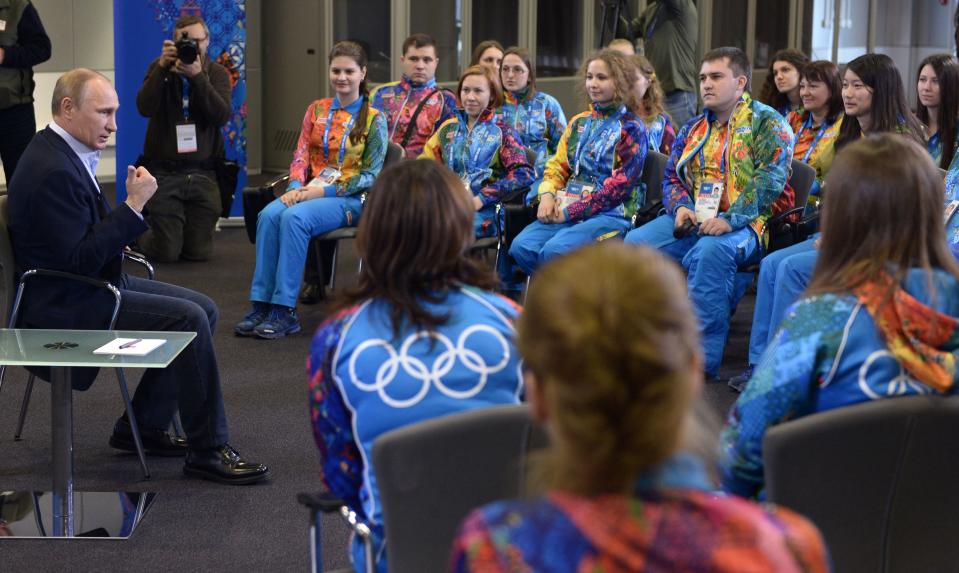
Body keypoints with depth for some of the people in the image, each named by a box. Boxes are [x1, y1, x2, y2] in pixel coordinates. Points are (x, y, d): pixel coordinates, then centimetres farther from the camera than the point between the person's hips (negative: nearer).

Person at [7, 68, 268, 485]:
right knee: (189, 320, -20)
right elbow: (80, 260, -25)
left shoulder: (65, 153, 10)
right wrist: (133, 206, -23)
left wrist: (131, 204, 3)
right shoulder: (53, 170, -23)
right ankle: (207, 450, -11)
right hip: (65, 305, -11)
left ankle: (143, 427, 11)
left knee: (203, 308, 7)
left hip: (93, 284, 11)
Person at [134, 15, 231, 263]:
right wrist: (163, 67, -23)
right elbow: (145, 108, -15)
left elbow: (222, 116, -14)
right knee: (166, 252, -5)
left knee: (199, 252, 2)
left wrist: (197, 75, -23)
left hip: (203, 174, 2)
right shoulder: (159, 68, 2)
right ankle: (137, 233, 28)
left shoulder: (217, 73, 4)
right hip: (164, 173, -2)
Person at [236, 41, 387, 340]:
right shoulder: (317, 110, 15)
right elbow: (301, 155, 10)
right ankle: (261, 305, -30)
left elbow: (371, 176, -5)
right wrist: (295, 187, -11)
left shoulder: (374, 119, 1)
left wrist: (325, 191, -15)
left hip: (350, 198, -4)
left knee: (294, 218, -34)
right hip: (310, 191, 4)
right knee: (269, 214, -29)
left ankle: (284, 310, -33)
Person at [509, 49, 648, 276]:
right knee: (521, 247, -21)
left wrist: (571, 212, -13)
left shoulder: (631, 128, -1)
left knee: (554, 251, -32)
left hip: (612, 212, -6)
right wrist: (546, 195, -6)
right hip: (566, 208, 6)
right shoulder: (579, 123, 19)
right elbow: (558, 166, 18)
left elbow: (621, 184, -9)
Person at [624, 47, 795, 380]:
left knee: (710, 250, -39)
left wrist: (730, 220, -24)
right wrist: (680, 207, -1)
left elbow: (769, 180, -12)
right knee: (636, 242, -19)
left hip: (743, 225, -6)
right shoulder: (694, 129, 22)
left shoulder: (767, 124, 1)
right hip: (691, 220, 6)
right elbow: (672, 176, 24)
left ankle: (702, 358, -36)